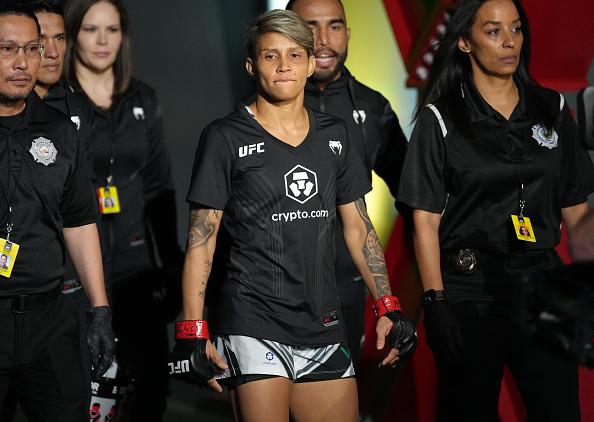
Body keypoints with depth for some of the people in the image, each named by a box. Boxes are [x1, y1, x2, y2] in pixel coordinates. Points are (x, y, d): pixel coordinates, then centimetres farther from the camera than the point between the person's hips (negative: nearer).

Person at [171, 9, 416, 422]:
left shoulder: (334, 134, 11)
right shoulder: (226, 137, -2)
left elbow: (358, 228, 15)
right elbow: (201, 242, -3)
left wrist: (388, 308, 7)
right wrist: (193, 332, -10)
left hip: (324, 326, 5)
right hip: (252, 323, -4)